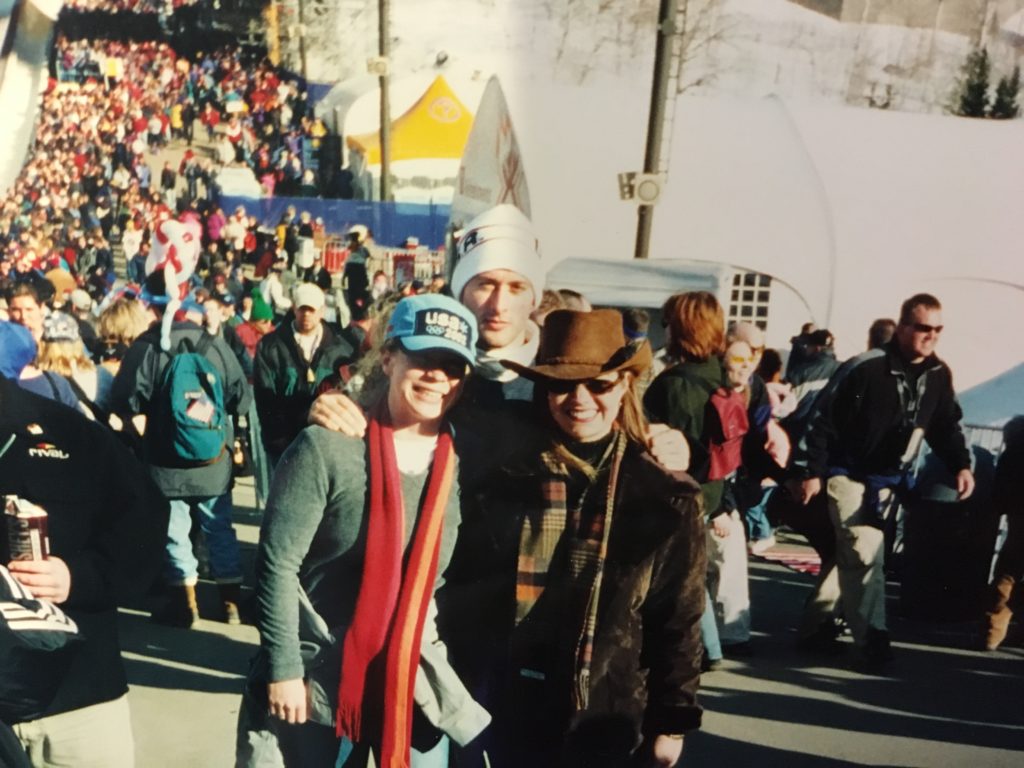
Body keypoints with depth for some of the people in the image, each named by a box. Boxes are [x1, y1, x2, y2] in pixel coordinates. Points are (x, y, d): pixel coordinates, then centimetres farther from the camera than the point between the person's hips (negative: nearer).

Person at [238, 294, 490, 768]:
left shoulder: (459, 459, -4)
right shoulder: (327, 448, -16)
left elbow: (454, 573, 7)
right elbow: (277, 564, -13)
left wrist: (436, 662, 6)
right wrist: (283, 670, -12)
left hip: (415, 677, 4)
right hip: (321, 677, -3)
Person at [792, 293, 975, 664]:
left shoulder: (939, 375, -1)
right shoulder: (866, 368, -21)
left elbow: (946, 426, 12)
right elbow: (824, 418, -17)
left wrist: (961, 465, -4)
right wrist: (811, 471, -17)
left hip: (888, 480, 6)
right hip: (850, 475, -6)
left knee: (851, 553, 13)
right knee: (865, 552, -12)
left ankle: (816, 624, 27)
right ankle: (872, 637, -2)